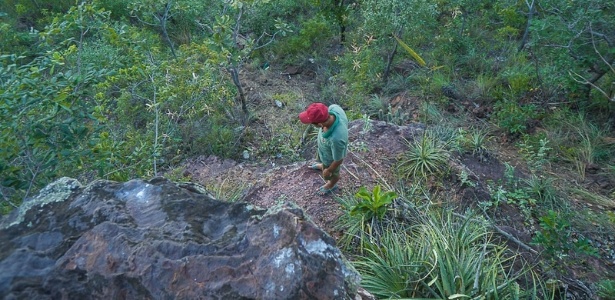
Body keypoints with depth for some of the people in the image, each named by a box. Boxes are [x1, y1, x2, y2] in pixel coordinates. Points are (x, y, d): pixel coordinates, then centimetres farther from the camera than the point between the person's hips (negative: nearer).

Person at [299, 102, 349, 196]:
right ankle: (322, 165, 75)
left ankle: (331, 186, 64)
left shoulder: (336, 139, -49)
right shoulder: (333, 108, -33)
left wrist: (328, 171, -9)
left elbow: (338, 160, -30)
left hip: (331, 157, -5)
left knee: (330, 175, 30)